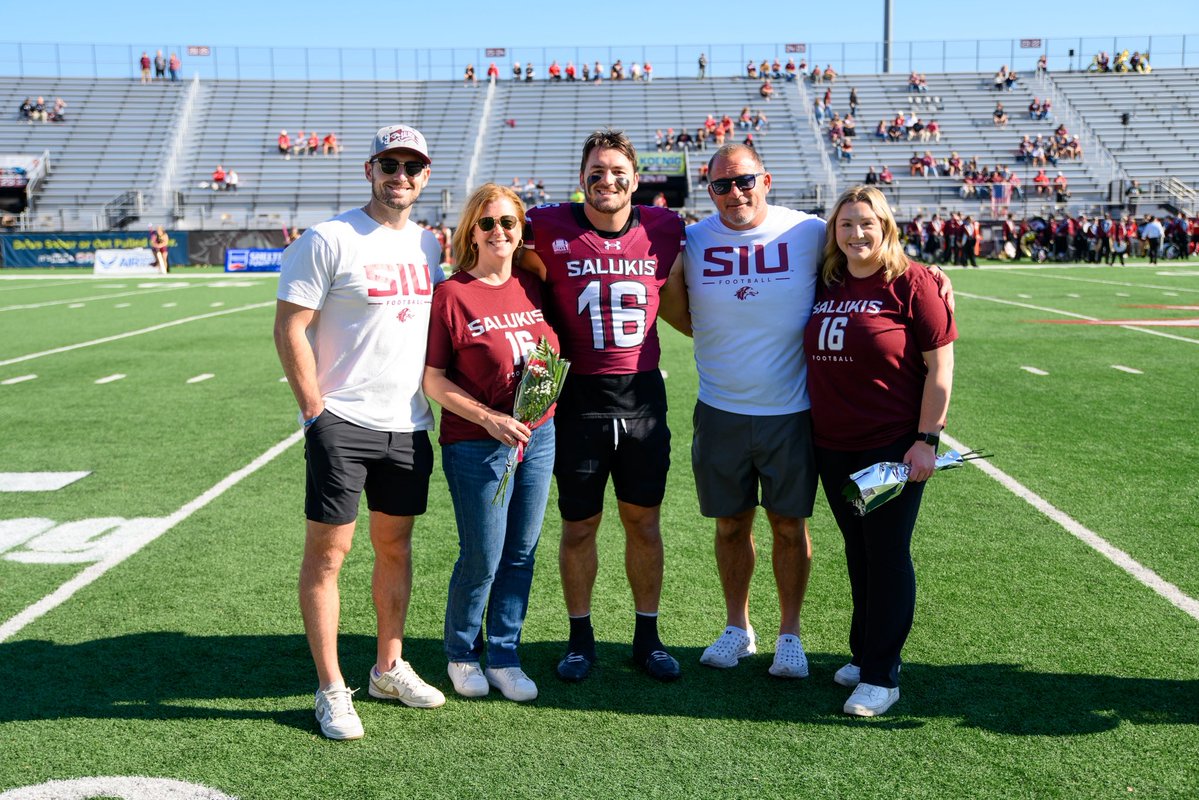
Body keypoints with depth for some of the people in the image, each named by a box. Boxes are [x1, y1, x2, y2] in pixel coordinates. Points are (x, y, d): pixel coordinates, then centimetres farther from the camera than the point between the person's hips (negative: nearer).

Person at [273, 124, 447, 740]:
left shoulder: (427, 244, 11)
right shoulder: (328, 240, -8)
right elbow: (289, 330, -10)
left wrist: (429, 404, 12)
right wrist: (316, 413, -12)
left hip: (408, 424, 6)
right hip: (342, 423, -6)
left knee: (395, 545, 14)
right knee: (327, 551, -1)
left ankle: (388, 667, 29)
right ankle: (331, 690, 9)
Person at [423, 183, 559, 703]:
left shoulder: (533, 285, 5)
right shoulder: (452, 294, -10)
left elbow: (553, 349, 19)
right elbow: (433, 379, -10)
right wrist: (489, 418, -18)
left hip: (538, 438, 5)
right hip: (476, 445, -5)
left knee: (521, 555, 11)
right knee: (482, 558, 3)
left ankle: (504, 658, 25)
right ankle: (462, 655, 27)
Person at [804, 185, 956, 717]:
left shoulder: (911, 283, -8)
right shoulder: (825, 286, 8)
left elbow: (940, 363, -10)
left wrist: (927, 439, -15)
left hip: (892, 447, -5)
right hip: (832, 447, 5)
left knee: (887, 555, 2)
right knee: (858, 552, 16)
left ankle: (881, 676, 12)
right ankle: (864, 653, 31)